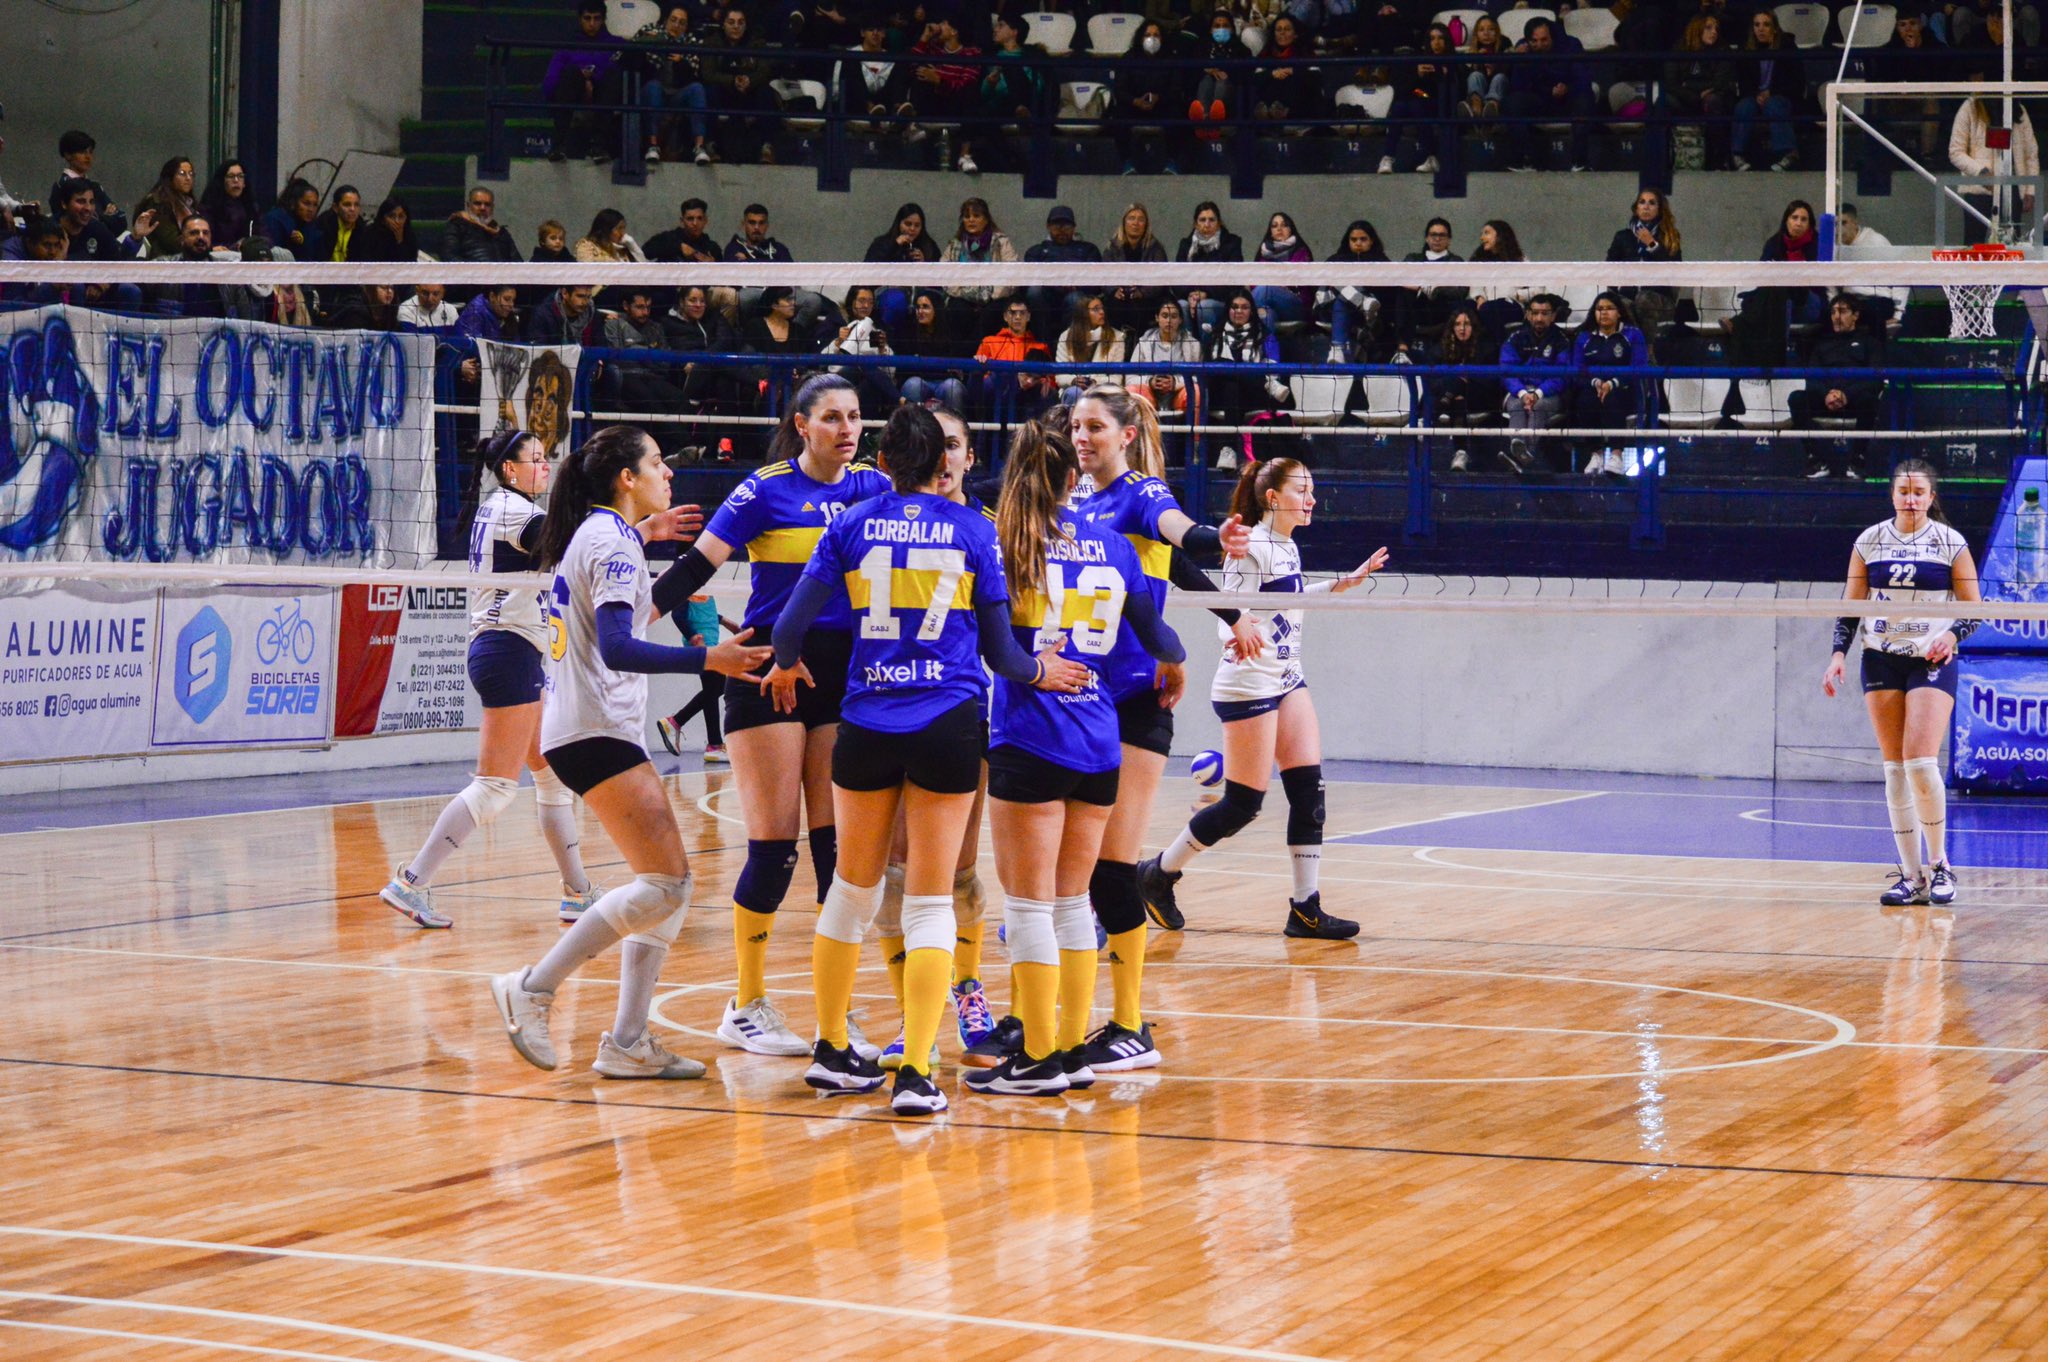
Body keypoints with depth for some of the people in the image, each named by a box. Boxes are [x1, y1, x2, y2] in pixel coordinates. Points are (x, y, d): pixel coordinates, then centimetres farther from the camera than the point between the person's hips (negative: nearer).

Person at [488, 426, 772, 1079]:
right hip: (596, 731, -10)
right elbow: (618, 648, -24)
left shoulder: (590, 535, 17)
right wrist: (708, 659, -30)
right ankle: (532, 989, -9)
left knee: (670, 881, 7)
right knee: (664, 884, -14)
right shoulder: (613, 544, -12)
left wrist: (646, 532, 45)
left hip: (589, 726, 10)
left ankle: (627, 1042, 4)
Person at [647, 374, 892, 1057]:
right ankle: (746, 1007, 10)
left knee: (839, 846, 1)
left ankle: (837, 1021, 5)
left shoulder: (874, 488, 8)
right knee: (774, 846, -5)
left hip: (845, 677, 4)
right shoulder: (767, 490, -5)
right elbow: (697, 566, -8)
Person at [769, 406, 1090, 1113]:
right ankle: (914, 1074, -6)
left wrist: (785, 666, 24)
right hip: (948, 727, -2)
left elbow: (792, 623, 1)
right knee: (930, 900, 2)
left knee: (854, 883, 17)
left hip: (867, 725, 2)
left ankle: (832, 1049, 26)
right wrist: (1038, 670, 24)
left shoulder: (853, 525, 3)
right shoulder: (973, 530, 1)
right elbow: (999, 649, 3)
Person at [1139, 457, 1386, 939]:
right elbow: (1231, 615, -18)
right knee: (1243, 803, -4)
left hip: (1287, 680, 9)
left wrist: (1346, 581, 28)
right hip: (1248, 685, -9)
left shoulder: (1288, 548, 10)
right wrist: (1236, 635, -40)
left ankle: (1306, 908, 3)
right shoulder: (1252, 548, -16)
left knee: (1309, 790, 0)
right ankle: (1158, 873, 14)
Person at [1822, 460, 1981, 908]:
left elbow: (1973, 607, 2)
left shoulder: (1951, 543, -1)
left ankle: (1939, 864, 1)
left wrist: (1953, 634, -17)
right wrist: (1838, 654, -1)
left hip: (1932, 662, -3)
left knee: (1921, 763, -16)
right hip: (1882, 658, 3)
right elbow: (1850, 605, 11)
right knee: (1895, 769, 1)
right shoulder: (1869, 542, 6)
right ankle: (1912, 876, 5)